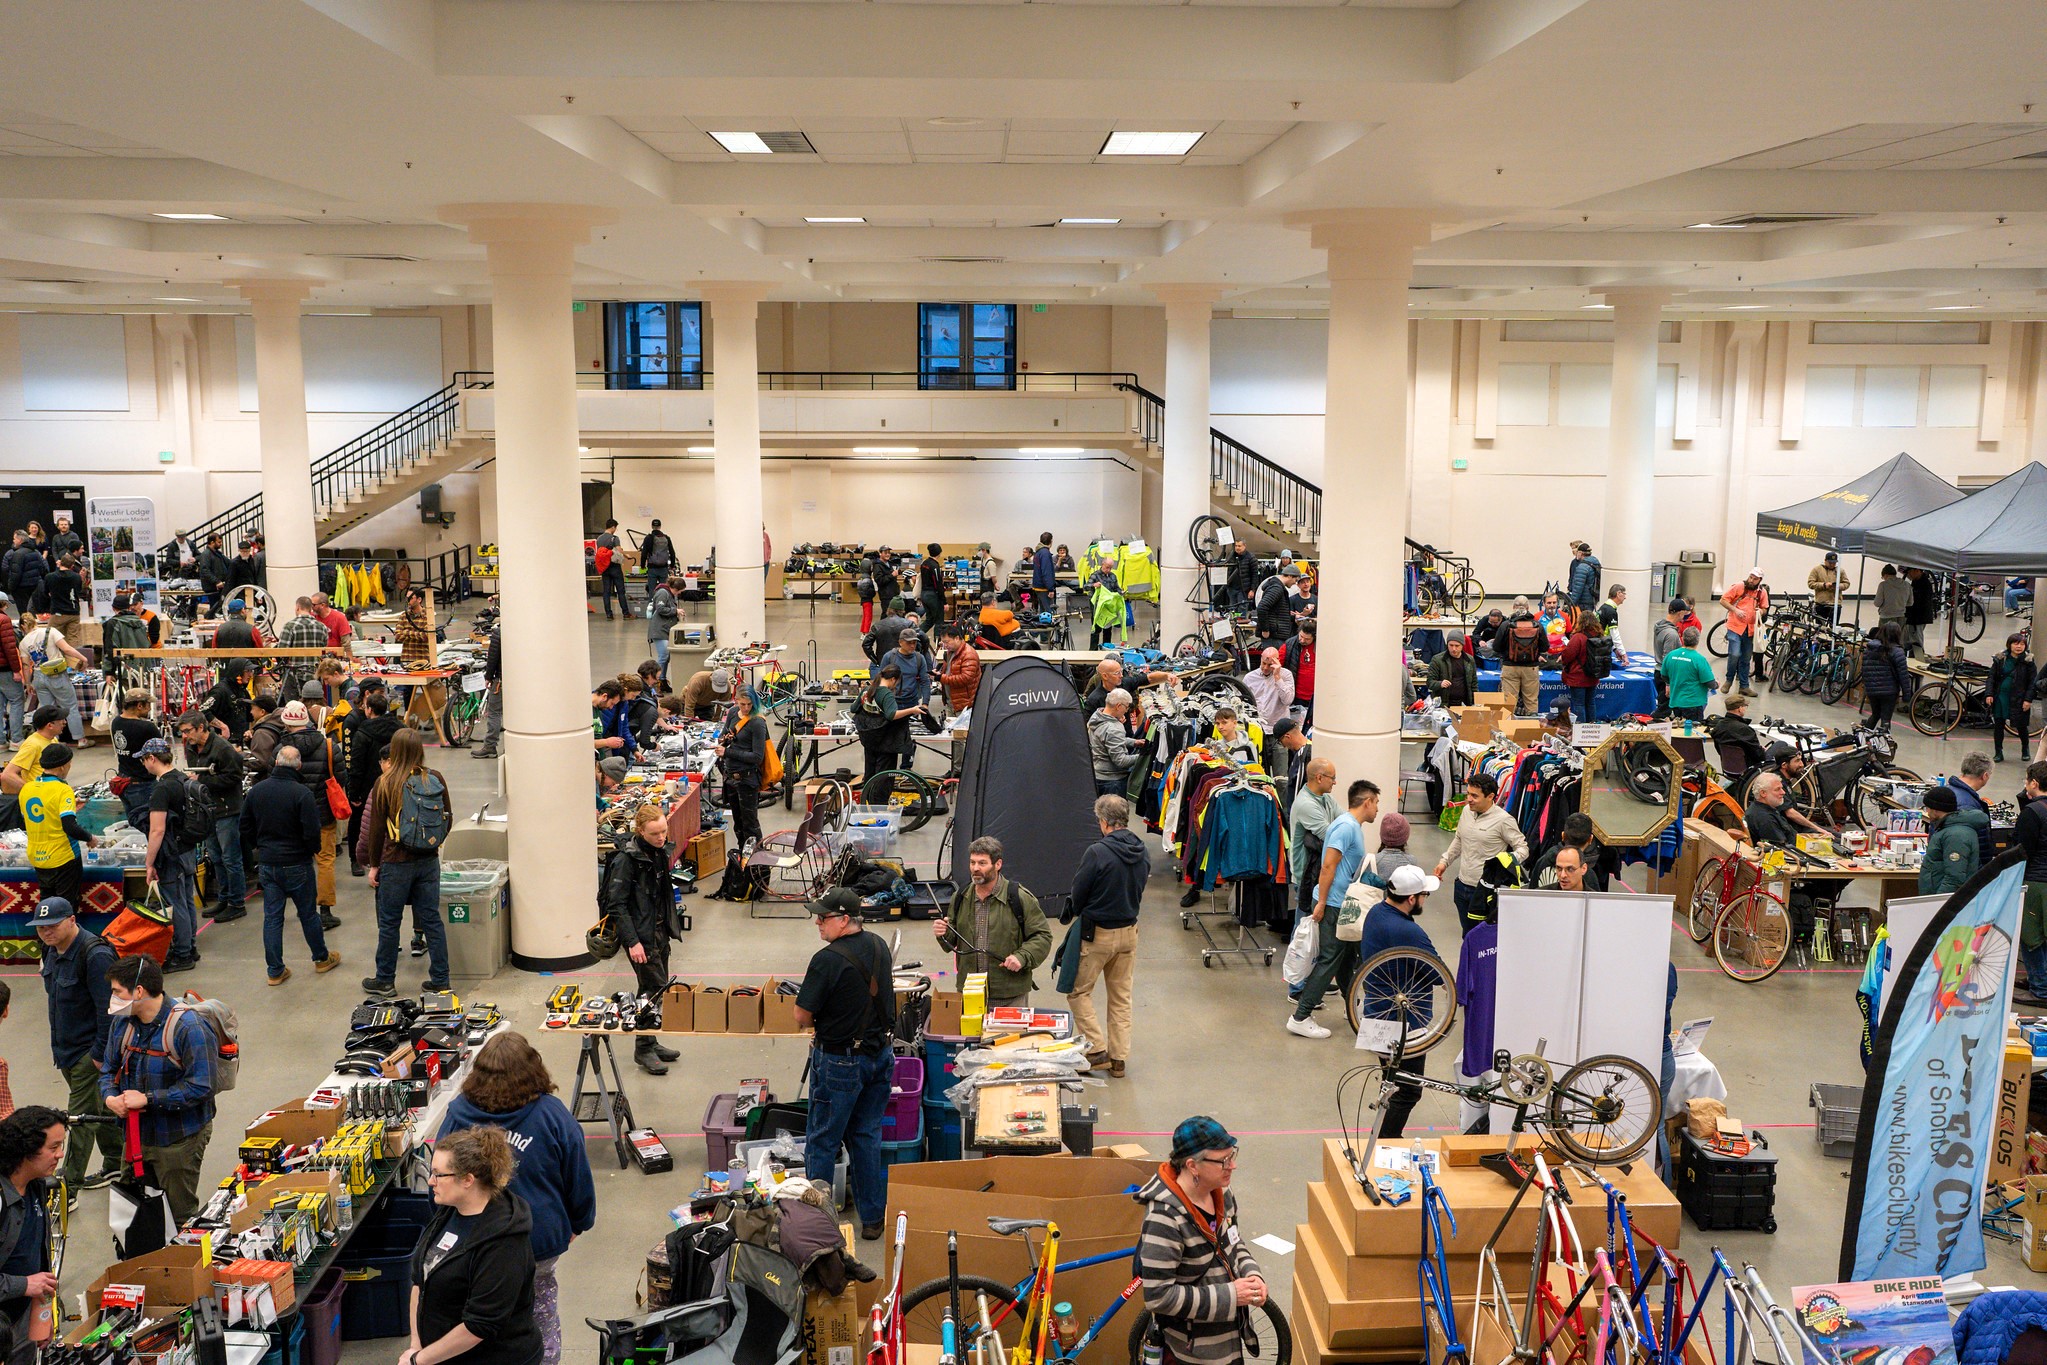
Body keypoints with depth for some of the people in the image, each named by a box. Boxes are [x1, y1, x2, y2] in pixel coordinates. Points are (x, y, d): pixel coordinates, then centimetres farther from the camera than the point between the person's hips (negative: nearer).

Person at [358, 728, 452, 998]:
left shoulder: (385, 784, -12)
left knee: (389, 922, 10)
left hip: (397, 863, -3)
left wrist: (374, 864, 5)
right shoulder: (436, 779, -3)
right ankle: (440, 980, 14)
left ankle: (384, 981, 21)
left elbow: (376, 829, -6)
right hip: (429, 861, 3)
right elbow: (448, 820, 5)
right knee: (431, 919, 10)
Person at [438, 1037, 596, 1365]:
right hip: (541, 1239, -1)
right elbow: (579, 1178, -5)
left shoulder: (457, 1114, -11)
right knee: (541, 1304, 20)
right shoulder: (552, 1113, -15)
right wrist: (577, 1223, 12)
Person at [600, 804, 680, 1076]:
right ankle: (643, 1050, 5)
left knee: (659, 989, 13)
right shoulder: (627, 858, -19)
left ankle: (650, 1042, 25)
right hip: (641, 934, -8)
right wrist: (632, 941, -22)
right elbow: (616, 904, -19)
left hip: (659, 930, 8)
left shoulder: (659, 851, 6)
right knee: (654, 989, -6)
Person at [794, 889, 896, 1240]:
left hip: (840, 1062, -7)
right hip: (882, 1054, 7)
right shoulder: (879, 946, 2)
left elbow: (802, 1018, -17)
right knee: (867, 1136, 17)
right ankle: (872, 1218, 22)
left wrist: (816, 1022, 4)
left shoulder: (827, 960, -21)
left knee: (823, 1141, 7)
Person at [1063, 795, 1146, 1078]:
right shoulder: (1142, 853, -2)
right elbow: (1139, 892, 8)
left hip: (1097, 934, -6)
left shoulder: (1097, 852, -21)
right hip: (1129, 932, 6)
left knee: (1078, 991, 10)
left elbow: (1078, 895, -11)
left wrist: (1073, 913, 9)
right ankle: (1119, 1058, 19)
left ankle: (1097, 1049, 4)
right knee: (1121, 997, 15)